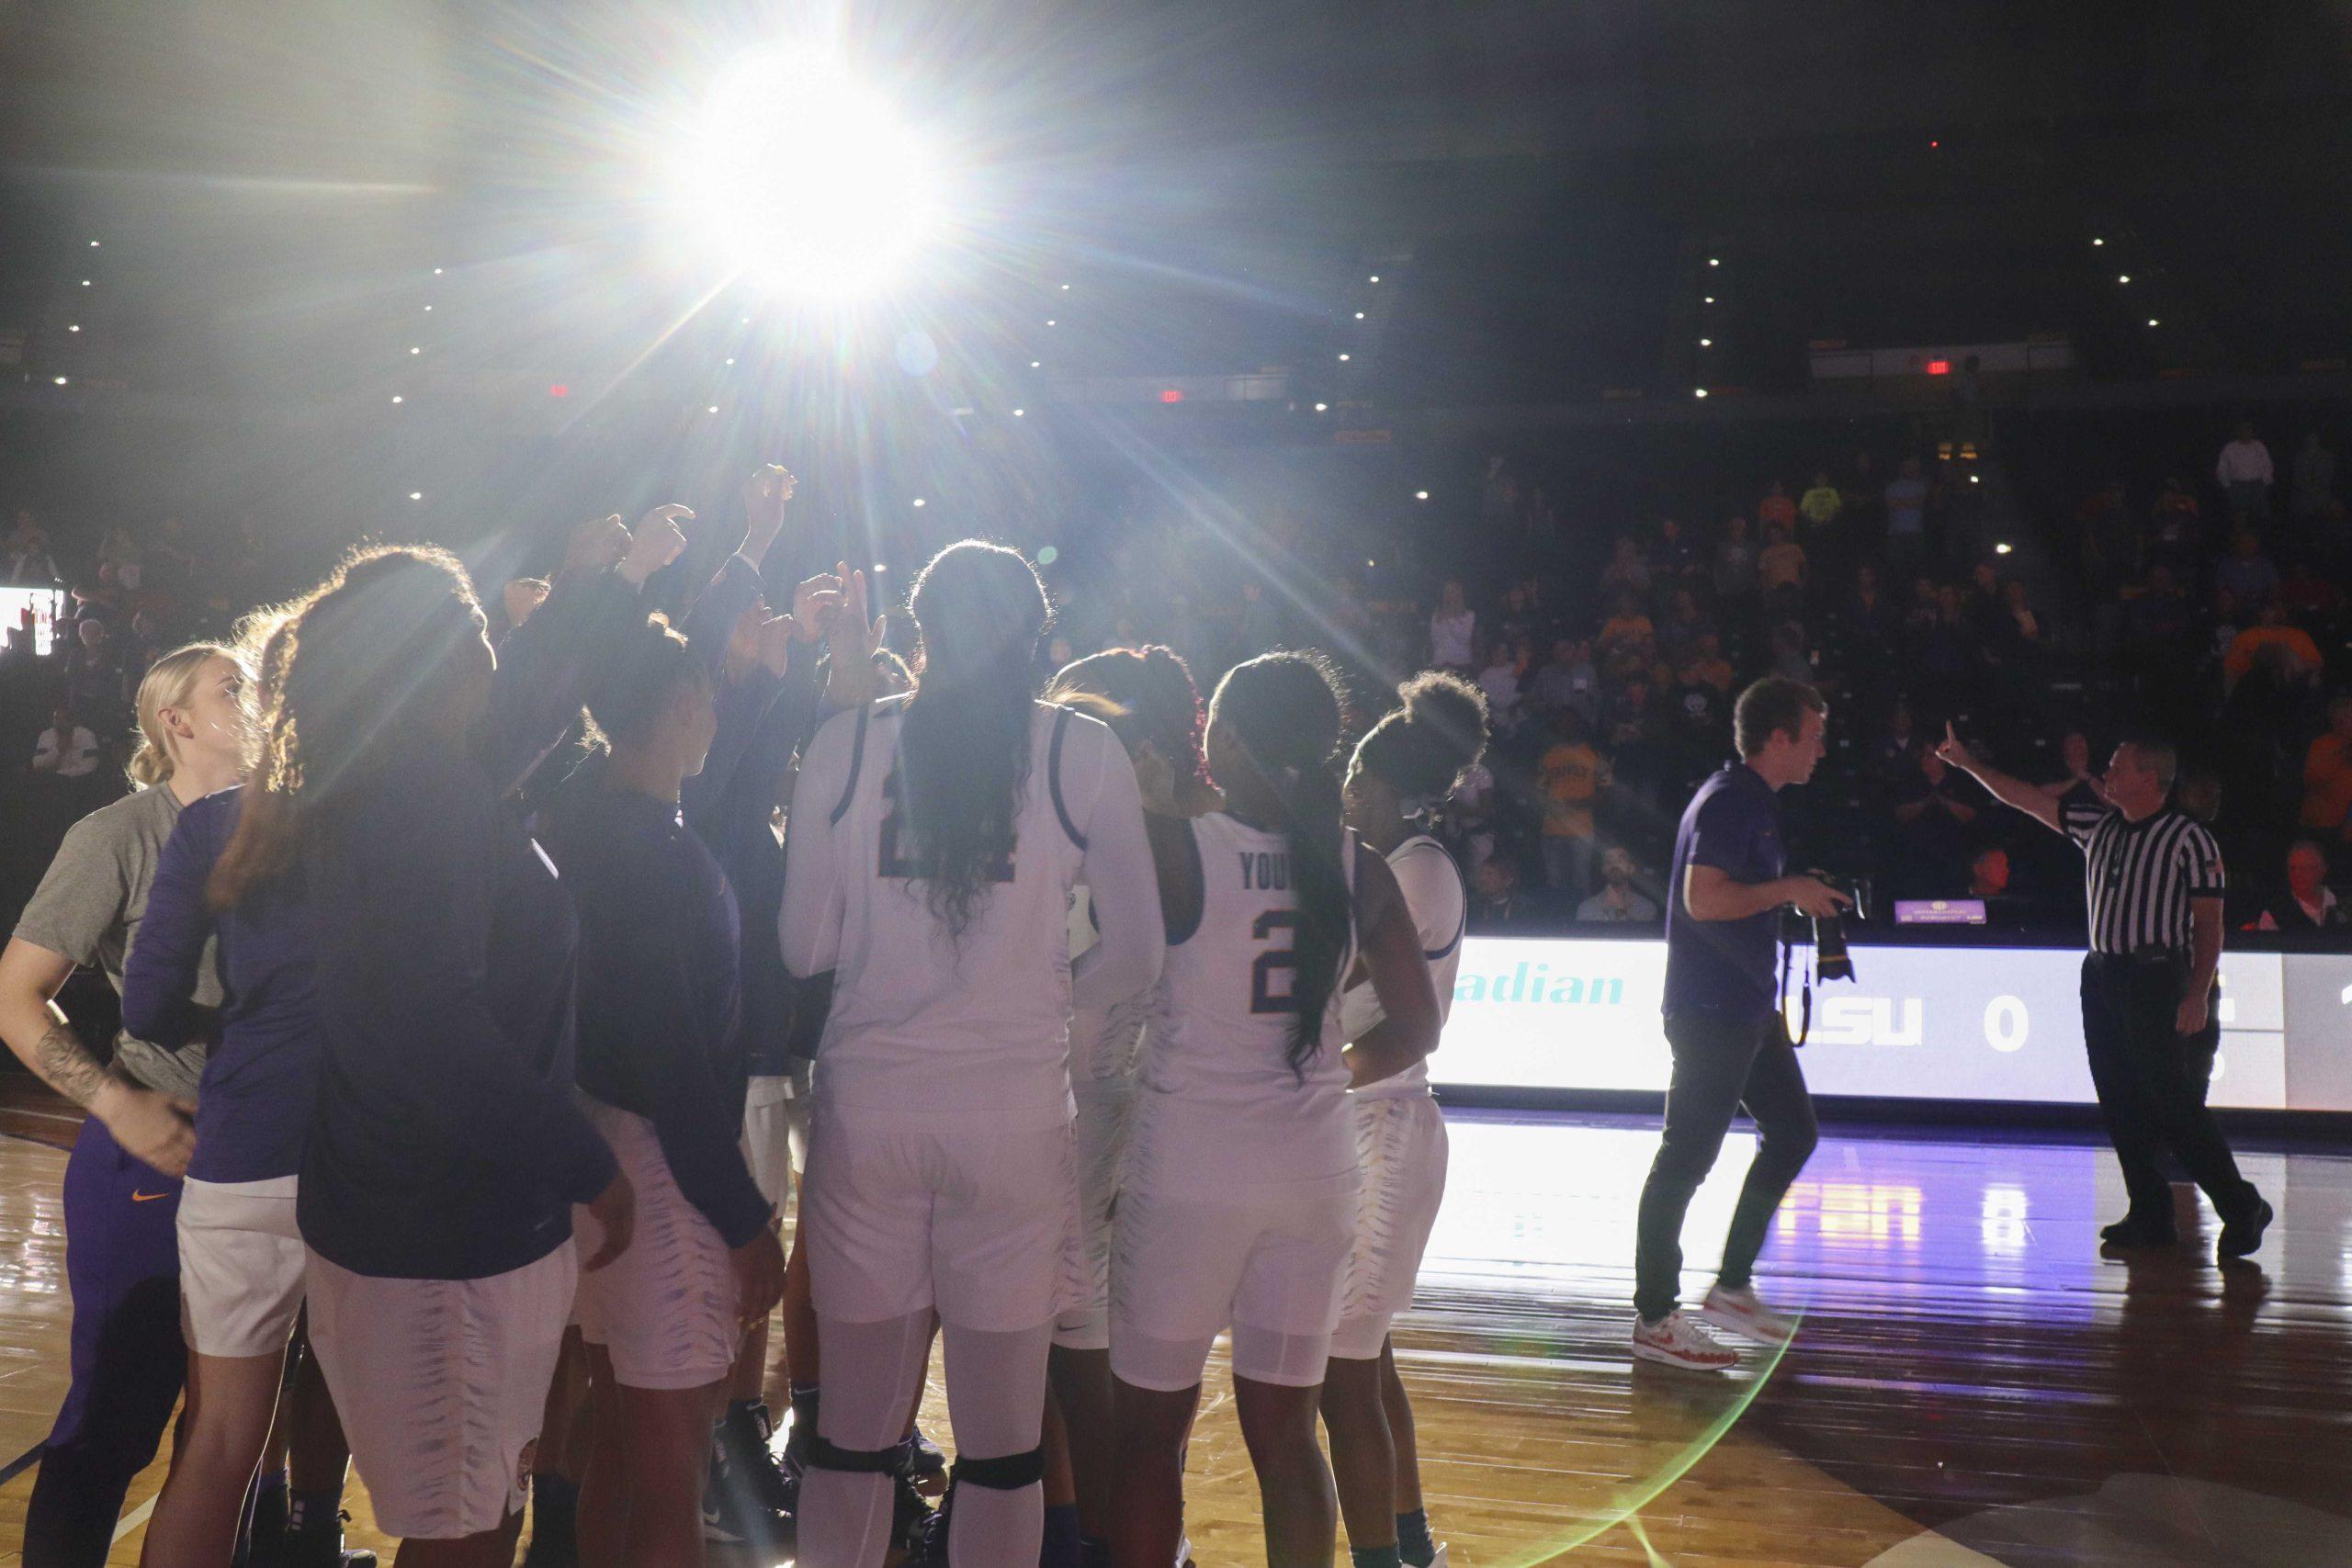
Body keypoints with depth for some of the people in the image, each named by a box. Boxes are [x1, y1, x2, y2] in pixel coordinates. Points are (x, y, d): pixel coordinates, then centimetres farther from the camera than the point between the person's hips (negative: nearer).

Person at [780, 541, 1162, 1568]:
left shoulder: (844, 745, 1)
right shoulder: (1083, 753, -2)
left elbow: (804, 949, 3)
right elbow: (1133, 959, -1)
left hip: (866, 1103, 1)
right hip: (1014, 1109, -1)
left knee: (857, 1423, 12)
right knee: (1002, 1439, 8)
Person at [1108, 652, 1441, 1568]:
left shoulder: (1174, 848, -12)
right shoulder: (1357, 869, 1)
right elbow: (1416, 1027, 4)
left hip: (1188, 1172, -4)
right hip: (1313, 1172, 4)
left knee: (1151, 1431, 9)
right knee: (1285, 1433, 13)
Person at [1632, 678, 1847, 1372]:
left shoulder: (1754, 801, 16)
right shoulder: (1729, 802, -16)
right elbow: (1703, 899, -26)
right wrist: (1788, 889, -16)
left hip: (1747, 1009, 11)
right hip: (1711, 1013, -11)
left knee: (1793, 1130, 15)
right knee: (1685, 1159, -5)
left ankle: (1732, 1288, 21)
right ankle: (1654, 1320, 1)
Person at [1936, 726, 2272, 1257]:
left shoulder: (2190, 839, -6)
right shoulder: (2098, 829, 12)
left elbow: (2209, 925, -8)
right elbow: (2024, 799, 17)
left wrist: (2198, 994, -16)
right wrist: (1966, 762, 14)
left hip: (2157, 982, -7)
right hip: (2102, 979, 7)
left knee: (2175, 1103, -9)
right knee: (2122, 1107, 7)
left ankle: (2240, 1206, 3)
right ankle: (2151, 1215, 14)